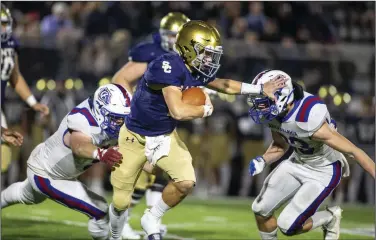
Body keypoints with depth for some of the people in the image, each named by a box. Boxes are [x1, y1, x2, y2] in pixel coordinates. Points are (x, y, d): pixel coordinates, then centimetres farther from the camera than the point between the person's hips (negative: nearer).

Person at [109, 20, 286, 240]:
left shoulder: (198, 71, -6)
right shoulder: (168, 67, -32)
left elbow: (224, 85, 15)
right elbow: (178, 111, -38)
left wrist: (260, 89, 11)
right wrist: (206, 110, -20)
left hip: (165, 136, 6)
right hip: (136, 137, -6)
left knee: (186, 182, -14)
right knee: (121, 202, 1)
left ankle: (152, 219, 12)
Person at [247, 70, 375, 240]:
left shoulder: (310, 122, -36)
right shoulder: (274, 113, -13)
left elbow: (353, 151, -30)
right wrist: (262, 161, -13)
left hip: (324, 172, -7)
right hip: (298, 162, 7)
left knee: (288, 226, -10)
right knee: (260, 210, 4)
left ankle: (329, 218, 17)